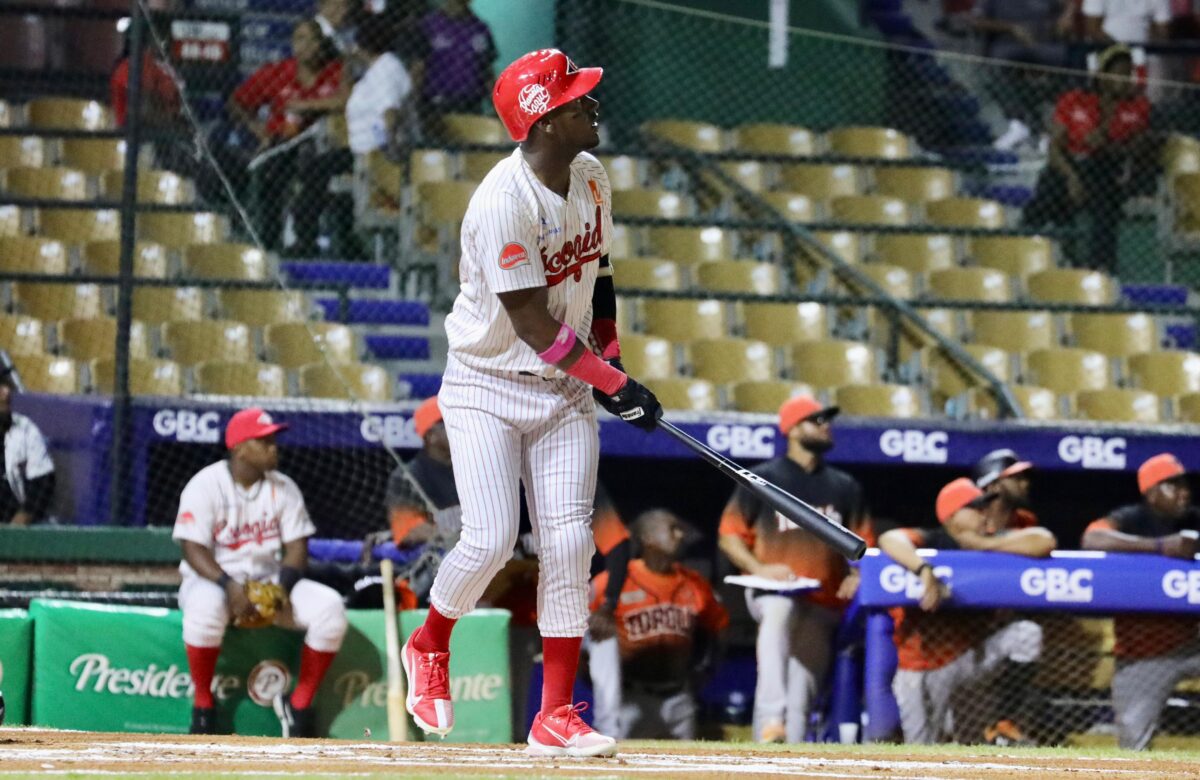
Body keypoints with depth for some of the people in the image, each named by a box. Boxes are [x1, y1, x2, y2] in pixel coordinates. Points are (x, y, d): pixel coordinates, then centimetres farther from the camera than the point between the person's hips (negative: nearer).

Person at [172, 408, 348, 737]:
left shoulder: (283, 488, 4)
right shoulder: (205, 485, -9)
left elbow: (297, 546, 2)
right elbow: (193, 550, -15)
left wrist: (284, 586, -19)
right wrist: (229, 586, -31)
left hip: (270, 582, 4)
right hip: (213, 579, -4)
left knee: (329, 607, -21)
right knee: (205, 609, -41)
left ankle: (299, 704, -7)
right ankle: (203, 707, -21)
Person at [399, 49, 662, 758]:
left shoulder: (592, 177, 1)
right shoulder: (505, 202, -24)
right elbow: (531, 323, -24)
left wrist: (612, 353, 11)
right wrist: (611, 381, -20)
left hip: (565, 391, 6)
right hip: (488, 386, -6)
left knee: (570, 545, -6)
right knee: (493, 539, -14)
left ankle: (556, 716, -3)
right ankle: (429, 648, 17)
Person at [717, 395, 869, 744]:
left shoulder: (845, 487, 19)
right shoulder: (763, 479, 7)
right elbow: (729, 535, 5)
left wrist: (855, 576, -3)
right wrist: (759, 569, -12)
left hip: (822, 606, 5)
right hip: (770, 593, -5)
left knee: (801, 699, -2)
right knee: (778, 611, -39)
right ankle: (772, 720, -51)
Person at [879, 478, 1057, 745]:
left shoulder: (995, 542, -3)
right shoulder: (933, 543, -15)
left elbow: (1045, 541, -17)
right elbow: (890, 539, -34)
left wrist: (986, 545, -20)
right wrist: (925, 570, -51)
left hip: (975, 652, 3)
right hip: (924, 662, -3)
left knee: (1026, 633, -23)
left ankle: (1005, 726, -11)